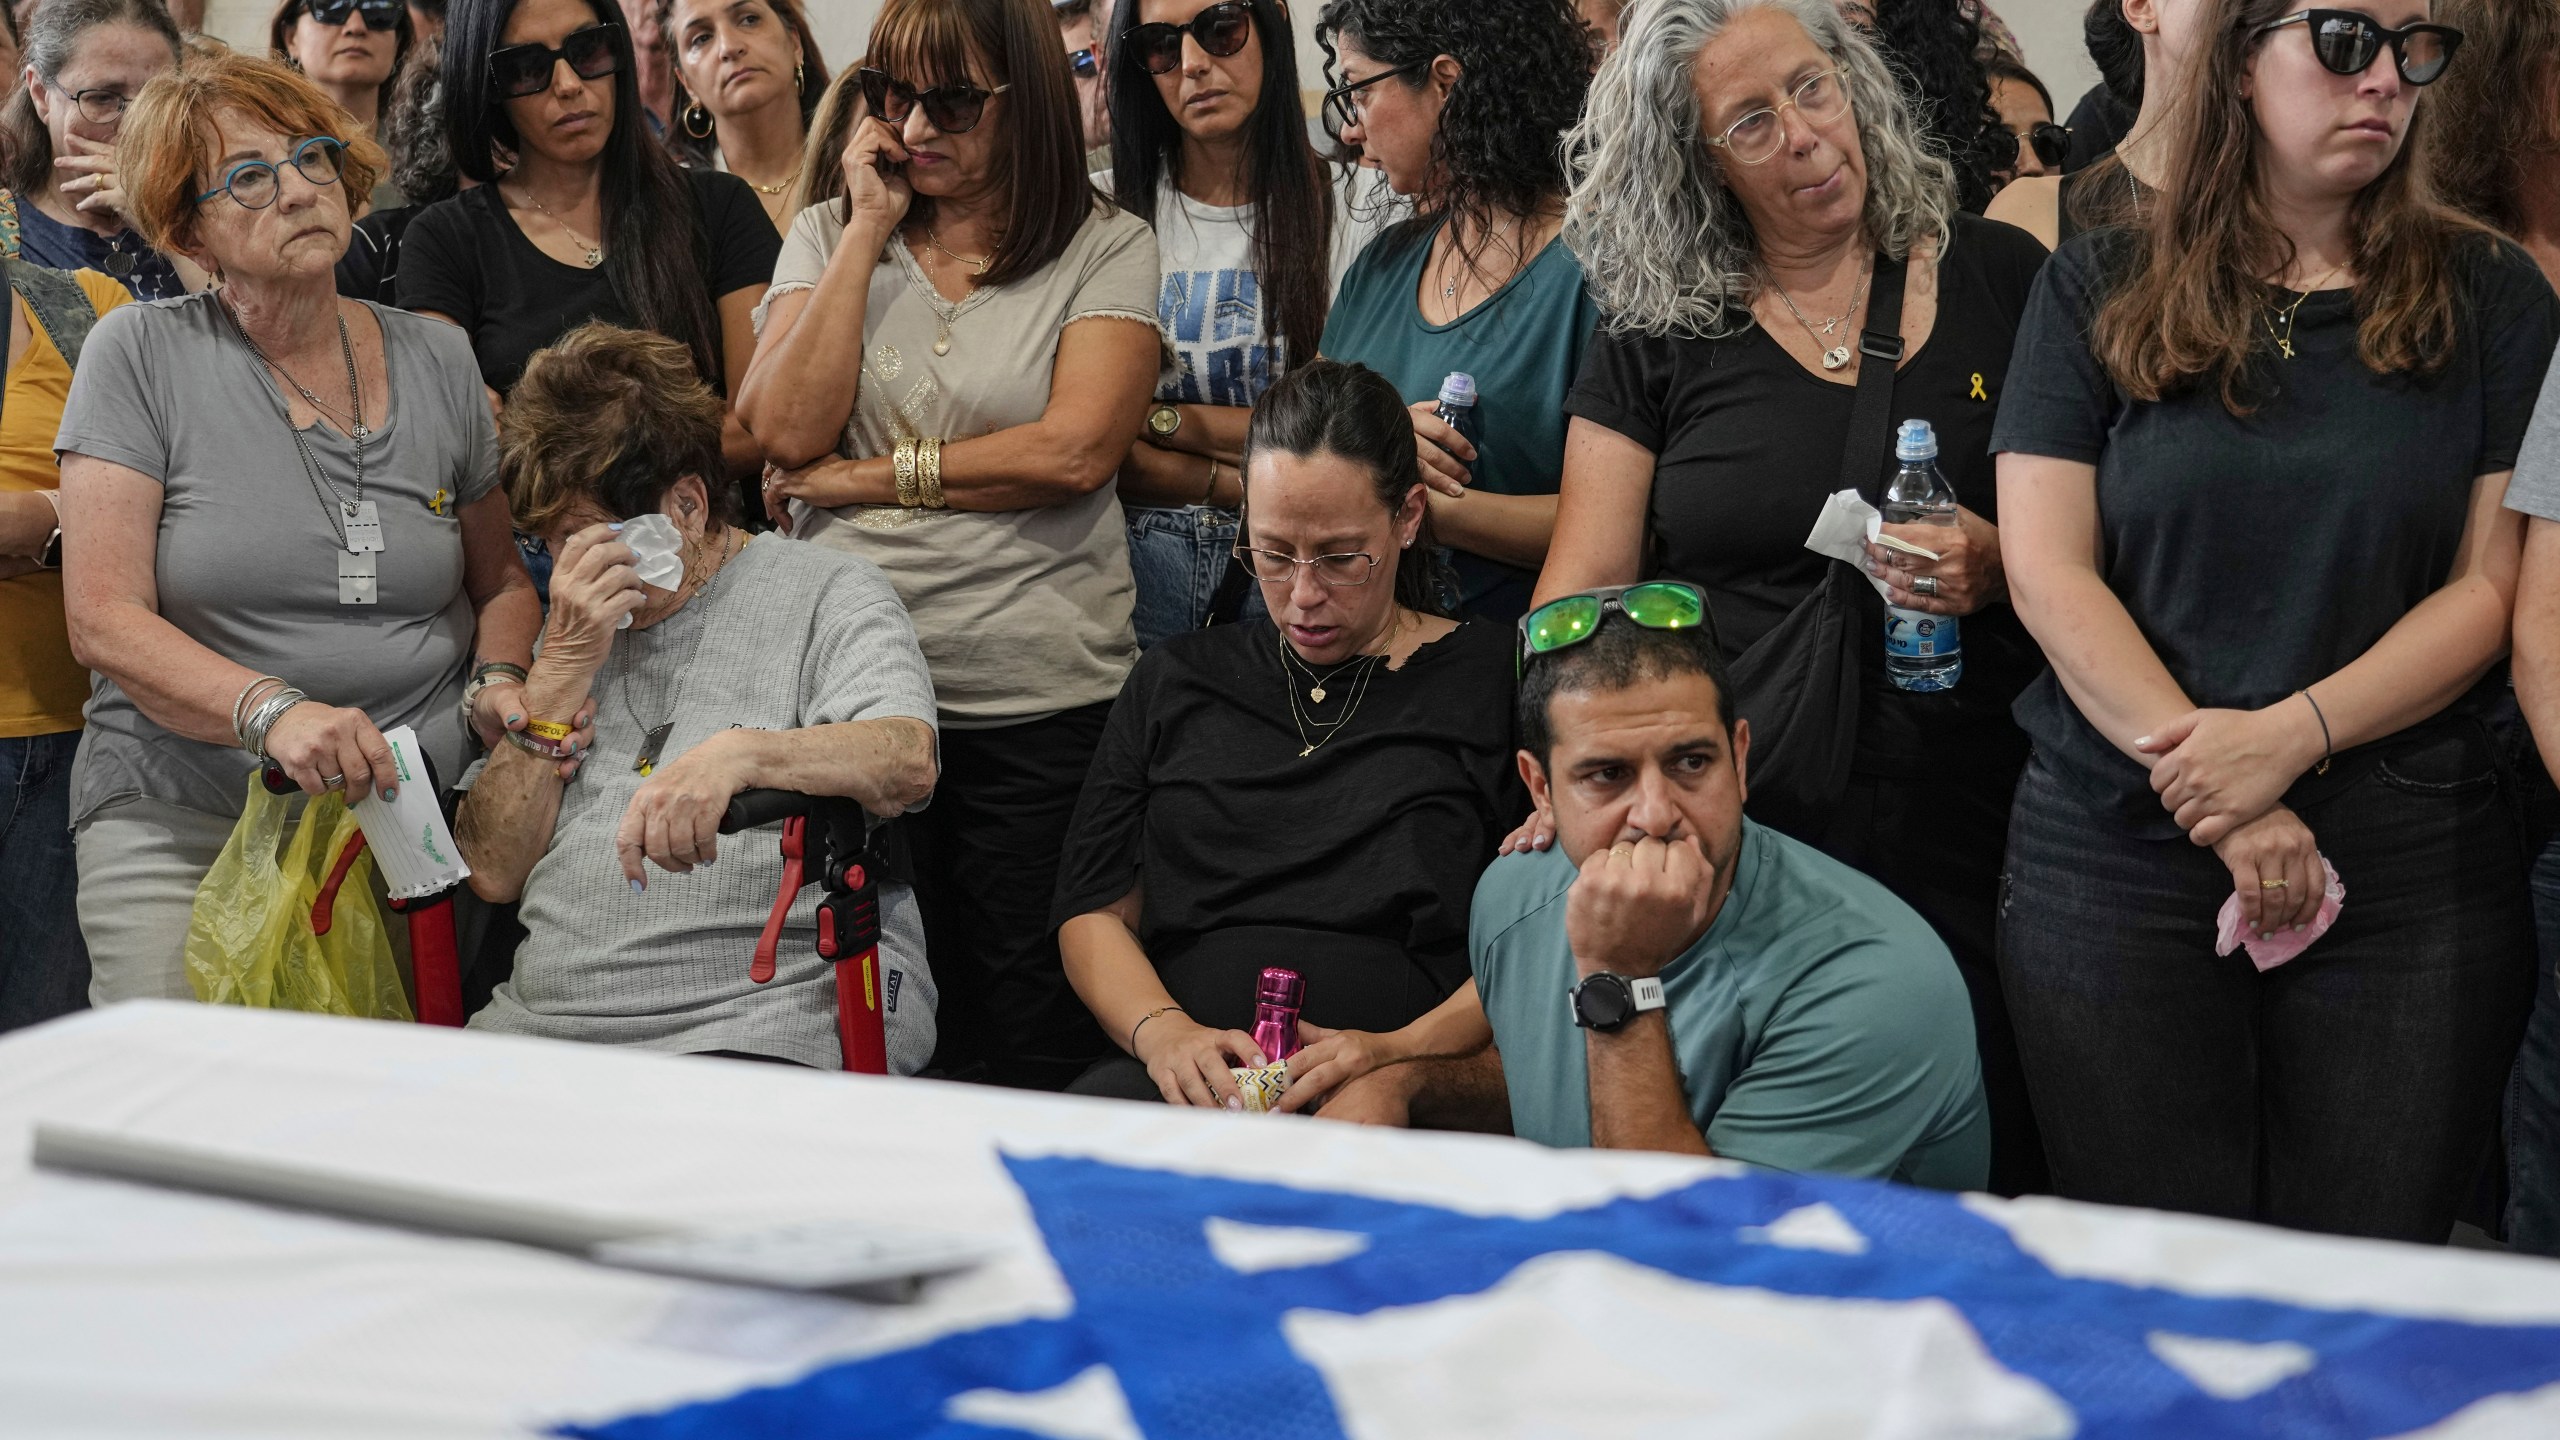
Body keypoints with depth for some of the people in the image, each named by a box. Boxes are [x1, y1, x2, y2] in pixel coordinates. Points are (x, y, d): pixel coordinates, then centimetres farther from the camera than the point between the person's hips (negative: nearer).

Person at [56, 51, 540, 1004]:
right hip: (180, 830, -2)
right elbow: (103, 621, -8)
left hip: (418, 819, 3)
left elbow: (502, 580, 21)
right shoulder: (142, 354, -1)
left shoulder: (435, 359, 10)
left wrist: (500, 681, -1)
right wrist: (272, 710, -23)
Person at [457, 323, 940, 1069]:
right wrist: (563, 669, 1)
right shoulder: (580, 625, 20)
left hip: (768, 1024, -5)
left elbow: (909, 765, -15)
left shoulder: (826, 595, 5)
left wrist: (740, 753, -33)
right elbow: (494, 870, 12)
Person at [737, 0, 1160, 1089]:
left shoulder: (1107, 252, 2)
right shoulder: (828, 235, 11)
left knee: (1033, 1033, 3)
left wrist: (867, 476, -8)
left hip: (1039, 702, -2)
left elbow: (1074, 451, -12)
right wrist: (869, 229, -3)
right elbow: (786, 430, -5)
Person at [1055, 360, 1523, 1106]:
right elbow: (1093, 911, 16)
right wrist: (1162, 1032, -5)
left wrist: (1403, 1061, -16)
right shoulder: (1176, 680, 22)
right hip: (1183, 1093, 3)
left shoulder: (1495, 681, 10)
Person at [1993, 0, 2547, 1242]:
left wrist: (2290, 736, -14)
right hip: (2115, 854, 0)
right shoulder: (2098, 292, 6)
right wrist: (2215, 794, -12)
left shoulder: (2491, 299, 8)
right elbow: (2048, 573, -2)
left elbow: (2492, 585, 1)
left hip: (2415, 869, 0)